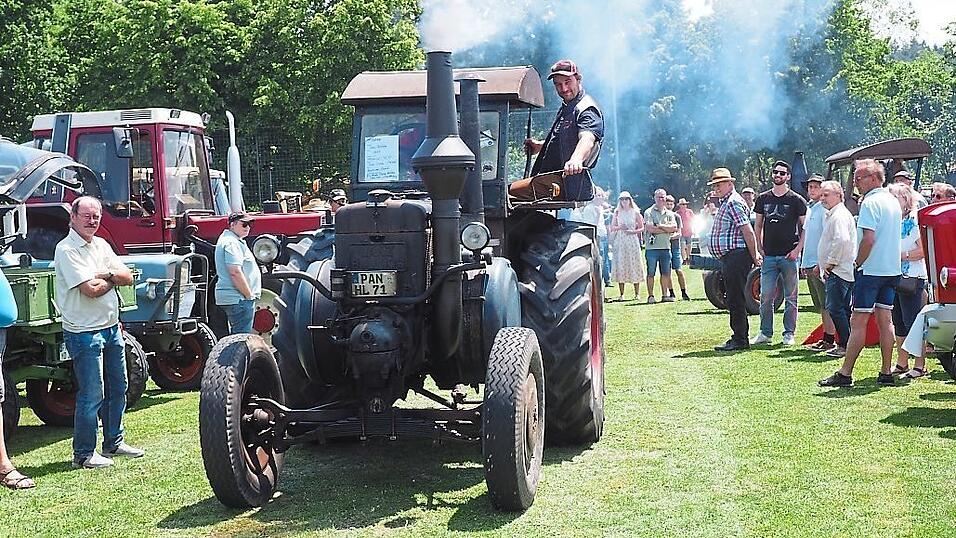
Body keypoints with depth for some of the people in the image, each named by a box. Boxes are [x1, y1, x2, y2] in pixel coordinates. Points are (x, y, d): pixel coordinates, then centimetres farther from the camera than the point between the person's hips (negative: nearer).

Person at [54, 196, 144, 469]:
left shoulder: (101, 245, 12)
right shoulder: (67, 250, -13)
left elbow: (128, 277, 6)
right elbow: (91, 289, -21)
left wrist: (105, 274, -13)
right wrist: (113, 278, -3)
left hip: (111, 327, 8)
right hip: (84, 332, -8)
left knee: (117, 388, 16)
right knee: (92, 395, -5)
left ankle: (114, 443, 29)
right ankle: (84, 454, 6)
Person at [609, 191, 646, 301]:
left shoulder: (635, 212, 5)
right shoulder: (617, 212, 9)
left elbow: (642, 228, 6)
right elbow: (612, 227, 11)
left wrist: (633, 231, -11)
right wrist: (620, 227, -8)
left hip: (632, 240, -1)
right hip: (620, 241, 1)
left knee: (634, 265, -4)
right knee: (620, 265, -2)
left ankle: (637, 293, 0)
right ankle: (621, 294, 2)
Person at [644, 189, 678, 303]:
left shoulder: (669, 213, 13)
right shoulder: (649, 212, 0)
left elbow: (674, 228, -1)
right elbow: (649, 228, -14)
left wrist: (660, 226, -11)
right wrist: (667, 229, -6)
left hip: (665, 247, 4)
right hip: (652, 247, -4)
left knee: (665, 272, 7)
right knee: (651, 273, -1)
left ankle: (665, 295, 12)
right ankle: (650, 295, 3)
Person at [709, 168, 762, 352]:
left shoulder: (733, 202, -12)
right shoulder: (726, 203, 21)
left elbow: (748, 231, -18)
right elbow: (747, 232, 25)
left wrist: (754, 256, -15)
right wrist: (754, 253, 20)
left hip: (736, 256, -11)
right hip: (729, 257, 11)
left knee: (736, 299, -9)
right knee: (734, 300, 14)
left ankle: (740, 340, -7)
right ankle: (739, 338, 19)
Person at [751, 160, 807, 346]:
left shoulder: (796, 200, 0)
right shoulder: (763, 199, 10)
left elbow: (805, 227, 1)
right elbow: (758, 225, 16)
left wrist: (798, 249, -9)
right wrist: (759, 248, 6)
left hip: (789, 255, -3)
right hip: (768, 255, 3)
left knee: (790, 297, 3)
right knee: (766, 296, 3)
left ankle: (789, 334, 10)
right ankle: (765, 333, 11)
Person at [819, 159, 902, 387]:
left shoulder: (870, 202, -13)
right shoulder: (893, 201, 15)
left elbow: (869, 239, -21)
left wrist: (856, 265, -10)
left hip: (871, 269, -9)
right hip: (892, 269, 9)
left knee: (858, 322, -6)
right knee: (885, 320, 10)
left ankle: (845, 374, -4)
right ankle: (886, 373, 10)